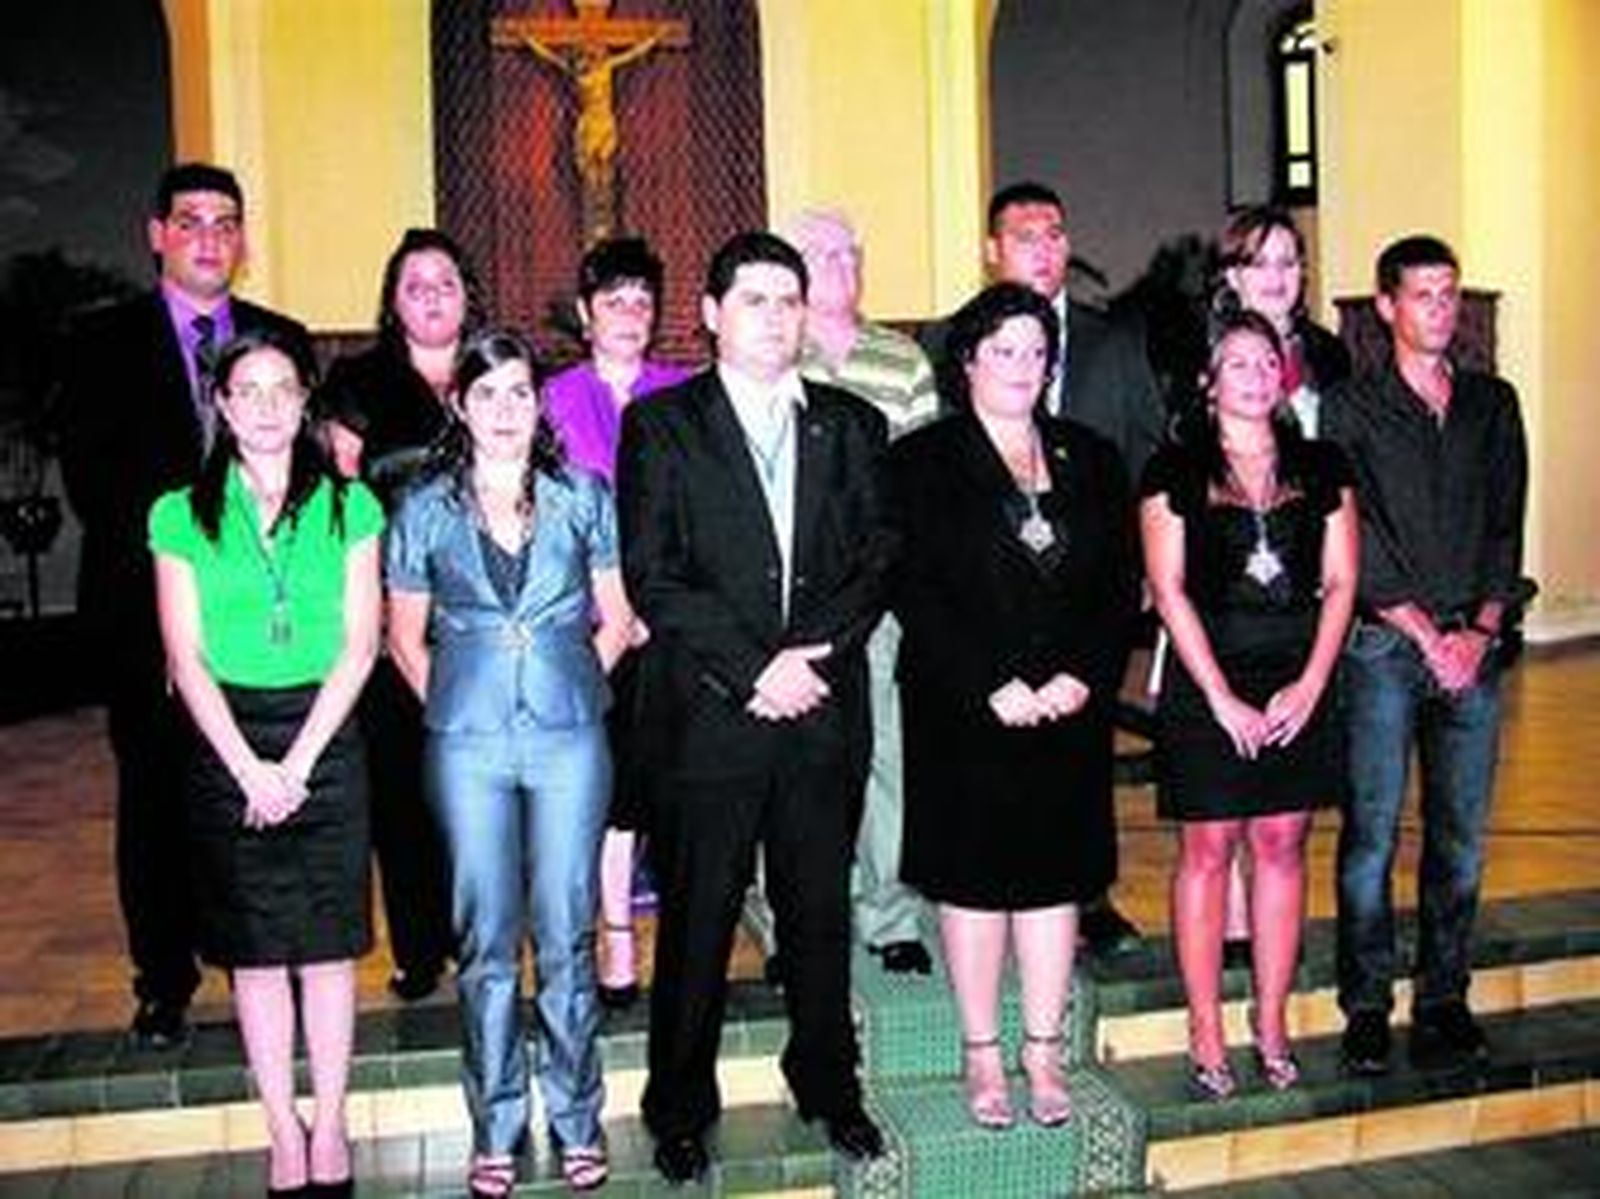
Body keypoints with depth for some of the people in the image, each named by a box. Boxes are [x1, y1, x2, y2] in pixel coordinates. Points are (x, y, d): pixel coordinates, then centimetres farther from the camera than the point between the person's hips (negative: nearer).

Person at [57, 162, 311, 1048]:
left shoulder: (283, 340, 12)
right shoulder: (104, 343, 5)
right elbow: (89, 477, -2)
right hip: (148, 610, -1)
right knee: (156, 801, 6)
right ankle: (164, 986, 18)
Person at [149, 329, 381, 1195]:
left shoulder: (348, 507, 3)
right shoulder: (183, 515, 3)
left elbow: (359, 647, -1)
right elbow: (186, 658, -1)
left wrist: (298, 762, -9)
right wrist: (250, 767, -10)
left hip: (325, 741, 0)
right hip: (228, 746, 0)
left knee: (327, 944, 5)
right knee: (254, 953, 7)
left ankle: (329, 1124, 19)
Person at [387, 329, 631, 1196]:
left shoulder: (583, 498, 4)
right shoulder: (425, 511, 4)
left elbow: (615, 620, 9)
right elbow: (405, 636, 11)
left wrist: (573, 692, 3)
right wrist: (450, 704, 2)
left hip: (569, 736, 0)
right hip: (467, 744, 0)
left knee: (567, 936, 5)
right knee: (486, 942, 7)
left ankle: (577, 1121, 19)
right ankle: (496, 1129, 19)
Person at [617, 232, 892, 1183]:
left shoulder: (852, 426, 11)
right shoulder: (661, 426, 1)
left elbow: (878, 563, 5)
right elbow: (653, 579, -7)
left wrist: (810, 654, -10)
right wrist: (755, 668, -13)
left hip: (825, 713, 3)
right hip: (707, 715, -3)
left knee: (821, 911, 13)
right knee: (697, 921, 6)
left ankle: (830, 1085, 31)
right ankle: (681, 1109, 22)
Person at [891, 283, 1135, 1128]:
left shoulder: (1089, 459, 12)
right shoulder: (923, 461, -1)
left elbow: (1120, 584, 7)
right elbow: (915, 591, -8)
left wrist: (1083, 677, -8)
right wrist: (992, 685, -15)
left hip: (1071, 708, 3)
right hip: (964, 712, -3)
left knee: (1056, 875, 8)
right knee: (974, 878, 4)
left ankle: (1043, 1052, 20)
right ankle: (982, 1055, 17)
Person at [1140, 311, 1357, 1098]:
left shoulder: (1321, 468, 9)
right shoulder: (1174, 471, 0)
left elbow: (1340, 582, 7)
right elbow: (1169, 590, -5)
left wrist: (1311, 684, -5)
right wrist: (1222, 696, -10)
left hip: (1300, 684, 3)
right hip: (1207, 684, -3)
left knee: (1282, 847, 7)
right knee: (1207, 851, 1)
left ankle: (1272, 1025, 19)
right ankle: (1206, 1034, 11)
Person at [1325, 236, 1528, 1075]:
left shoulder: (1493, 404, 14)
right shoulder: (1353, 409, 2)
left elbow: (1507, 525, 9)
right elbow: (1358, 543, -5)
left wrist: (1480, 629, -3)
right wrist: (1427, 635, -9)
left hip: (1473, 647, 4)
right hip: (1384, 648, -3)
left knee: (1461, 834, 6)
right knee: (1371, 832, -3)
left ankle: (1444, 1001, 17)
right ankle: (1367, 1007, 7)